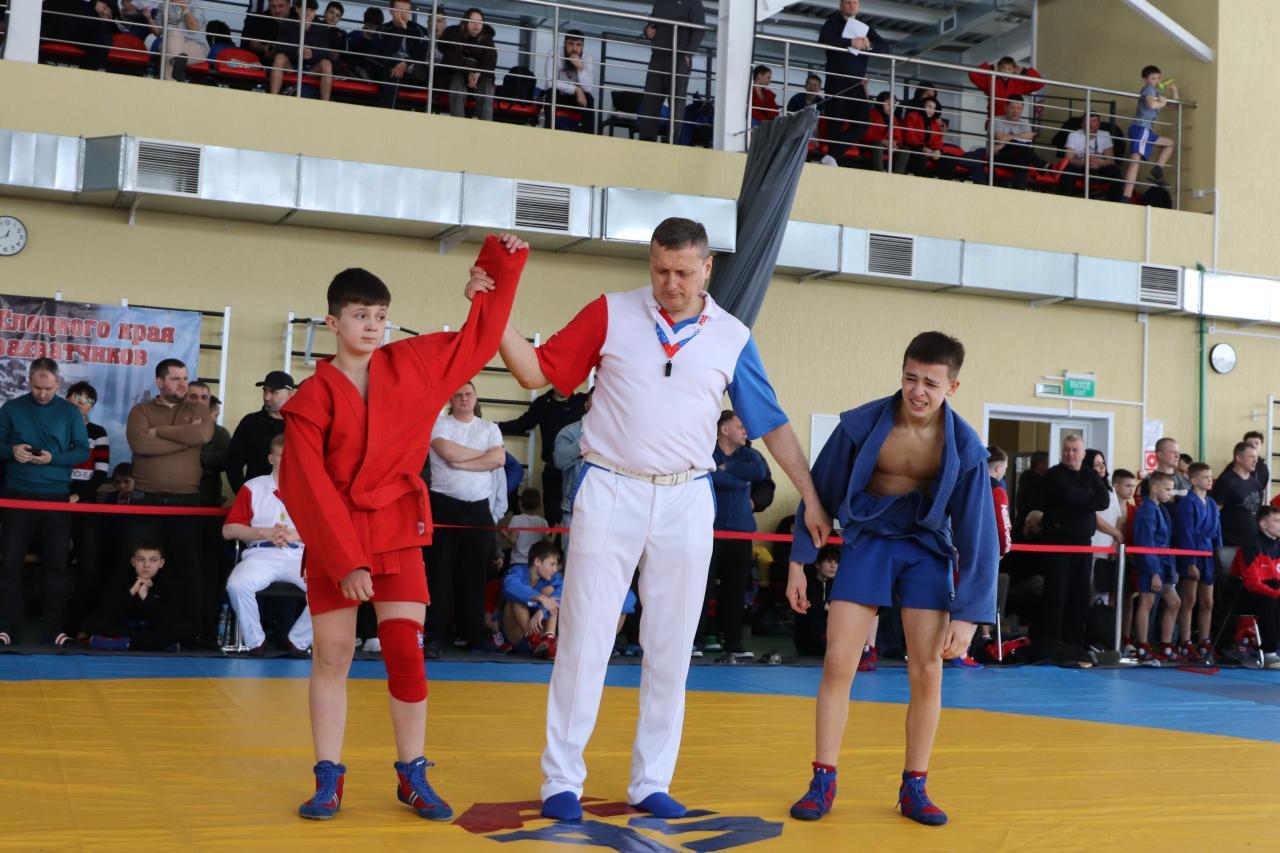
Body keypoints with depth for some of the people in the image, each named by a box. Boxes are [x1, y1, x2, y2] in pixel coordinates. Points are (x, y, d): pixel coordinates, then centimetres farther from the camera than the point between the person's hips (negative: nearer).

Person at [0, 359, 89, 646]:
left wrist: (53, 459, -17)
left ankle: (54, 629, 9)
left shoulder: (70, 412, 3)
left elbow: (83, 451, 0)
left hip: (56, 495, 0)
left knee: (56, 563, 3)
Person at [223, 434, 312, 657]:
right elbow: (228, 530, 9)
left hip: (302, 555, 0)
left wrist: (296, 535, -10)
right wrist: (264, 533, -5)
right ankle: (255, 641, -7)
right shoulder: (252, 488, 14)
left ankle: (298, 641, -5)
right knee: (238, 585, -32)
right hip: (262, 554, 0)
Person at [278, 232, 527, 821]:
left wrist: (500, 266, 3)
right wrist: (345, 560, -17)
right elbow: (309, 486, -11)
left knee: (406, 651, -2)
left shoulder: (415, 365, 2)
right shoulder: (313, 397, -7)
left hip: (397, 530, 2)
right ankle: (328, 778, 16)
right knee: (331, 656, 5)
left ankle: (412, 776, 12)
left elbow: (479, 341, 10)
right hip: (334, 537, -2)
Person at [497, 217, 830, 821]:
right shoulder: (610, 315, 0)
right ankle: (561, 780, 11)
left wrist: (811, 497, 8)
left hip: (686, 502, 2)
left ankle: (650, 782, 19)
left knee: (671, 649, 7)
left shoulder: (732, 338, 4)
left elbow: (772, 423, 10)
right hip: (609, 493, -2)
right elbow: (536, 371, 1)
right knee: (584, 641, 1)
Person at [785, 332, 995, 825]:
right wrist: (799, 563, -2)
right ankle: (823, 783, 6)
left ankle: (914, 788, 13)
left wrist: (967, 614, -16)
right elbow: (820, 492, -6)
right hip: (867, 540, 0)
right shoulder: (861, 424, -19)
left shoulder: (964, 448, -18)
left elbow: (977, 535, -13)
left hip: (926, 548, 0)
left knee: (927, 672, -3)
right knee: (837, 663, -6)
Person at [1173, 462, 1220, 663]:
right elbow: (1185, 534, -13)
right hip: (1191, 557, -7)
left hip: (1208, 557, 7)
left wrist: (1219, 559, 9)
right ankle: (1187, 646, 3)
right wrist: (1190, 563, -17)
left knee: (1207, 603, 8)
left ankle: (1205, 645, 15)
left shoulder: (1212, 504, 12)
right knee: (1189, 601, -1)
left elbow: (1217, 534, 16)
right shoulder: (1187, 503, -9)